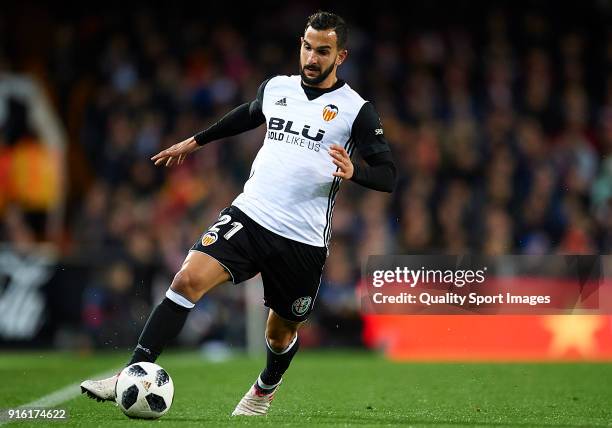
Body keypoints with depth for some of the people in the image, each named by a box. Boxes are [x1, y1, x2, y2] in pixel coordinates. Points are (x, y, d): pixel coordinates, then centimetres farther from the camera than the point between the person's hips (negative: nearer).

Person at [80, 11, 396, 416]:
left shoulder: (356, 109, -4)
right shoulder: (276, 88, 10)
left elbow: (388, 175, -7)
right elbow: (249, 113, 33)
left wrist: (354, 172, -28)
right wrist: (197, 140, 37)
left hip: (303, 241, -2)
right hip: (249, 214, 3)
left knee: (282, 332, 12)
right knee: (189, 278, -20)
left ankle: (265, 389, 47)